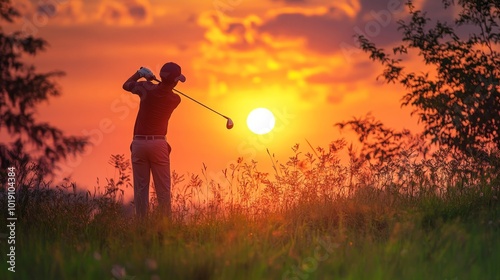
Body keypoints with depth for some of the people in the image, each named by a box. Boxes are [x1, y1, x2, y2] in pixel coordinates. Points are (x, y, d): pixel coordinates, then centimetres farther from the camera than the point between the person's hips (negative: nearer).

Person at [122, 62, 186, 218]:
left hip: (139, 143, 1)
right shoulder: (175, 100, -2)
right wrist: (150, 78, 15)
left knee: (140, 188, 4)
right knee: (163, 189, 0)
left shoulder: (146, 88, -4)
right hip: (158, 144, -1)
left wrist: (140, 73, 23)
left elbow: (127, 85, 16)